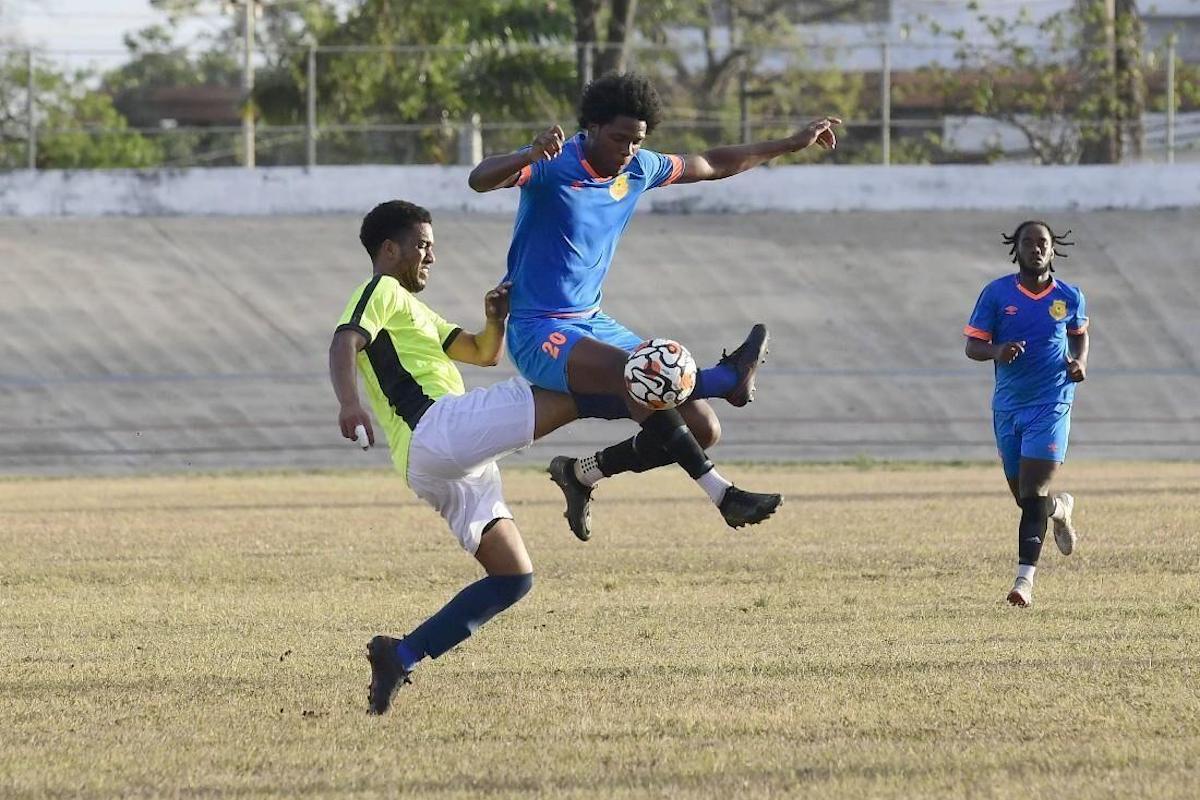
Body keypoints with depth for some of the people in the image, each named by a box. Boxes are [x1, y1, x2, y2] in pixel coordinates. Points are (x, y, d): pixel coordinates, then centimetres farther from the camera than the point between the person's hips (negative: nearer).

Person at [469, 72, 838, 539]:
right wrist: (530, 157, -55)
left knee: (702, 429, 0)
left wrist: (793, 145, 23)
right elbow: (480, 180, -35)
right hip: (539, 333, -8)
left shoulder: (638, 169, 5)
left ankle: (581, 472, 12)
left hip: (594, 324, 8)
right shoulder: (553, 165, -16)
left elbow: (711, 166, 22)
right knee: (634, 371, -39)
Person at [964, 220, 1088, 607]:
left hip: (1051, 405, -2)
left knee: (1032, 495, -14)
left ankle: (1025, 579, -14)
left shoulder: (1069, 297, 2)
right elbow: (972, 345, -1)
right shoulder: (996, 293, -1)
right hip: (1008, 406, 2)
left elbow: (1079, 334, 21)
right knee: (1024, 497, 11)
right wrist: (997, 351, -23)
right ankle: (1061, 508, 47)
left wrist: (1080, 362, 0)